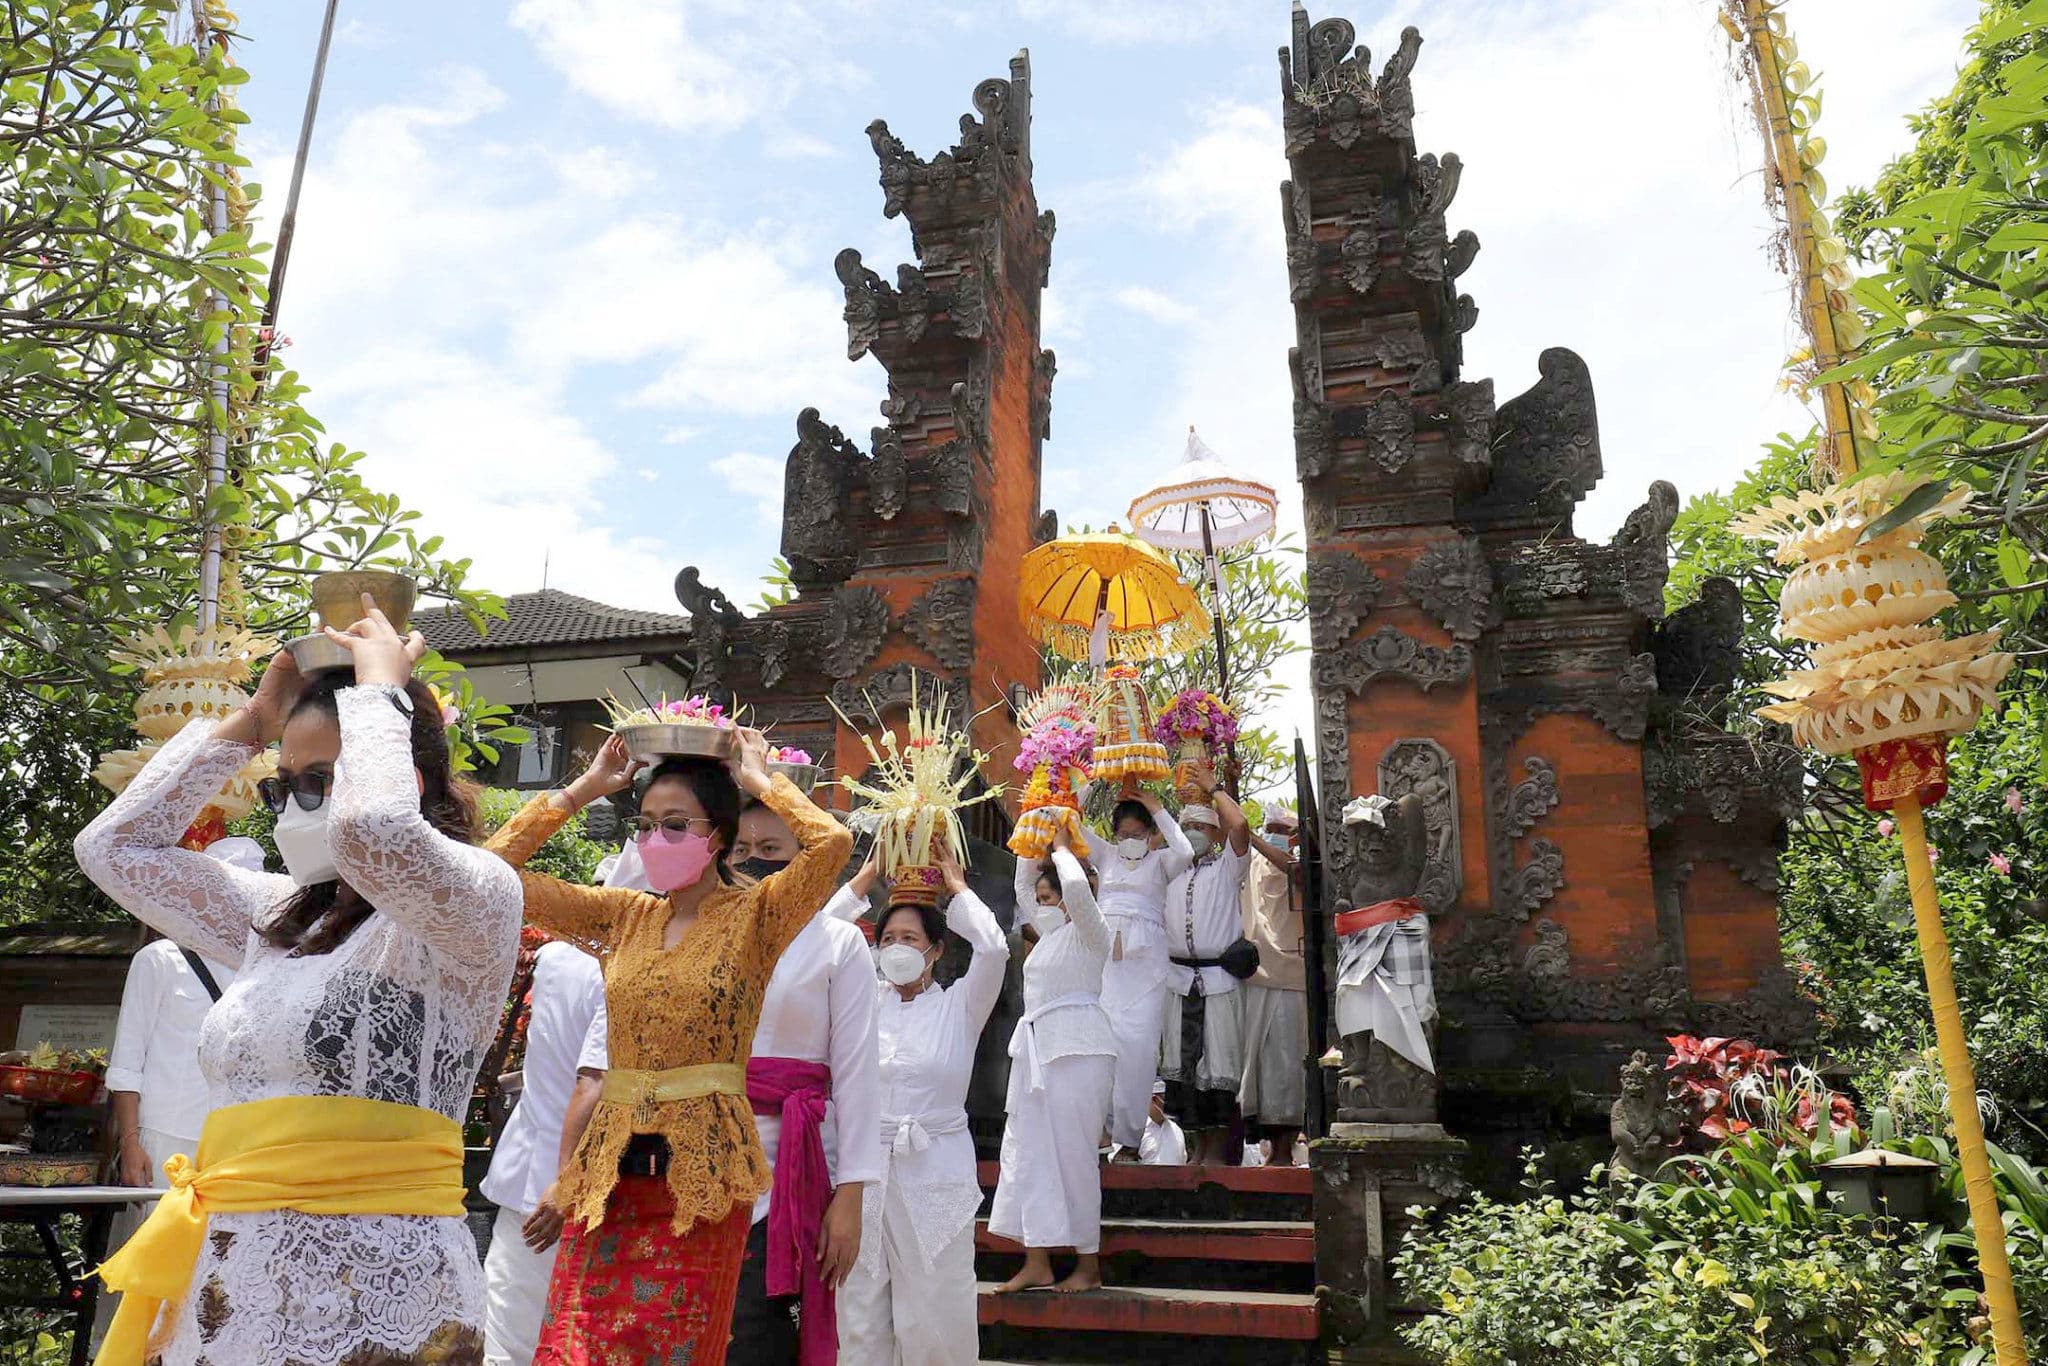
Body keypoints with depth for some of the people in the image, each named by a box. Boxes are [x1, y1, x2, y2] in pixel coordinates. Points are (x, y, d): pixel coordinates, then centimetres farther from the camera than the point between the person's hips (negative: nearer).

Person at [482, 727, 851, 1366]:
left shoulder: (755, 915, -4)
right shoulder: (625, 914, 8)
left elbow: (831, 841, -23)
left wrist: (758, 780, -8)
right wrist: (583, 788, 3)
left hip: (703, 1170, -4)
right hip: (610, 1169, 4)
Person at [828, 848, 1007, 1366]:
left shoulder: (959, 1006, 3)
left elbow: (993, 949, -14)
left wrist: (957, 890, -3)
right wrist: (861, 883, 4)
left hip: (935, 1172, -3)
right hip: (863, 1166, 3)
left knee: (935, 1308, 1)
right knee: (861, 1307, 8)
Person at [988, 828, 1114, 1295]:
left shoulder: (1088, 933, -3)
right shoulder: (1051, 933, 20)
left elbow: (1077, 887, -24)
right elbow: (1022, 887, 32)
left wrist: (1061, 847, -7)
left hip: (1077, 1049, -9)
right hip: (1037, 1047, 9)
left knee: (1074, 1155, -6)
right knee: (1027, 1153, 5)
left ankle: (1089, 1266, 3)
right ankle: (1036, 1263, 8)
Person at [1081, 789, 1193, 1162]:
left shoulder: (1160, 860, 12)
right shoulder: (1106, 855, 20)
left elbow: (1185, 852, -10)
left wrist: (1157, 809, -4)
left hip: (1145, 957, -3)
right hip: (1105, 953, 3)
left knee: (1138, 1041, -9)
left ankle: (1129, 1135, -4)